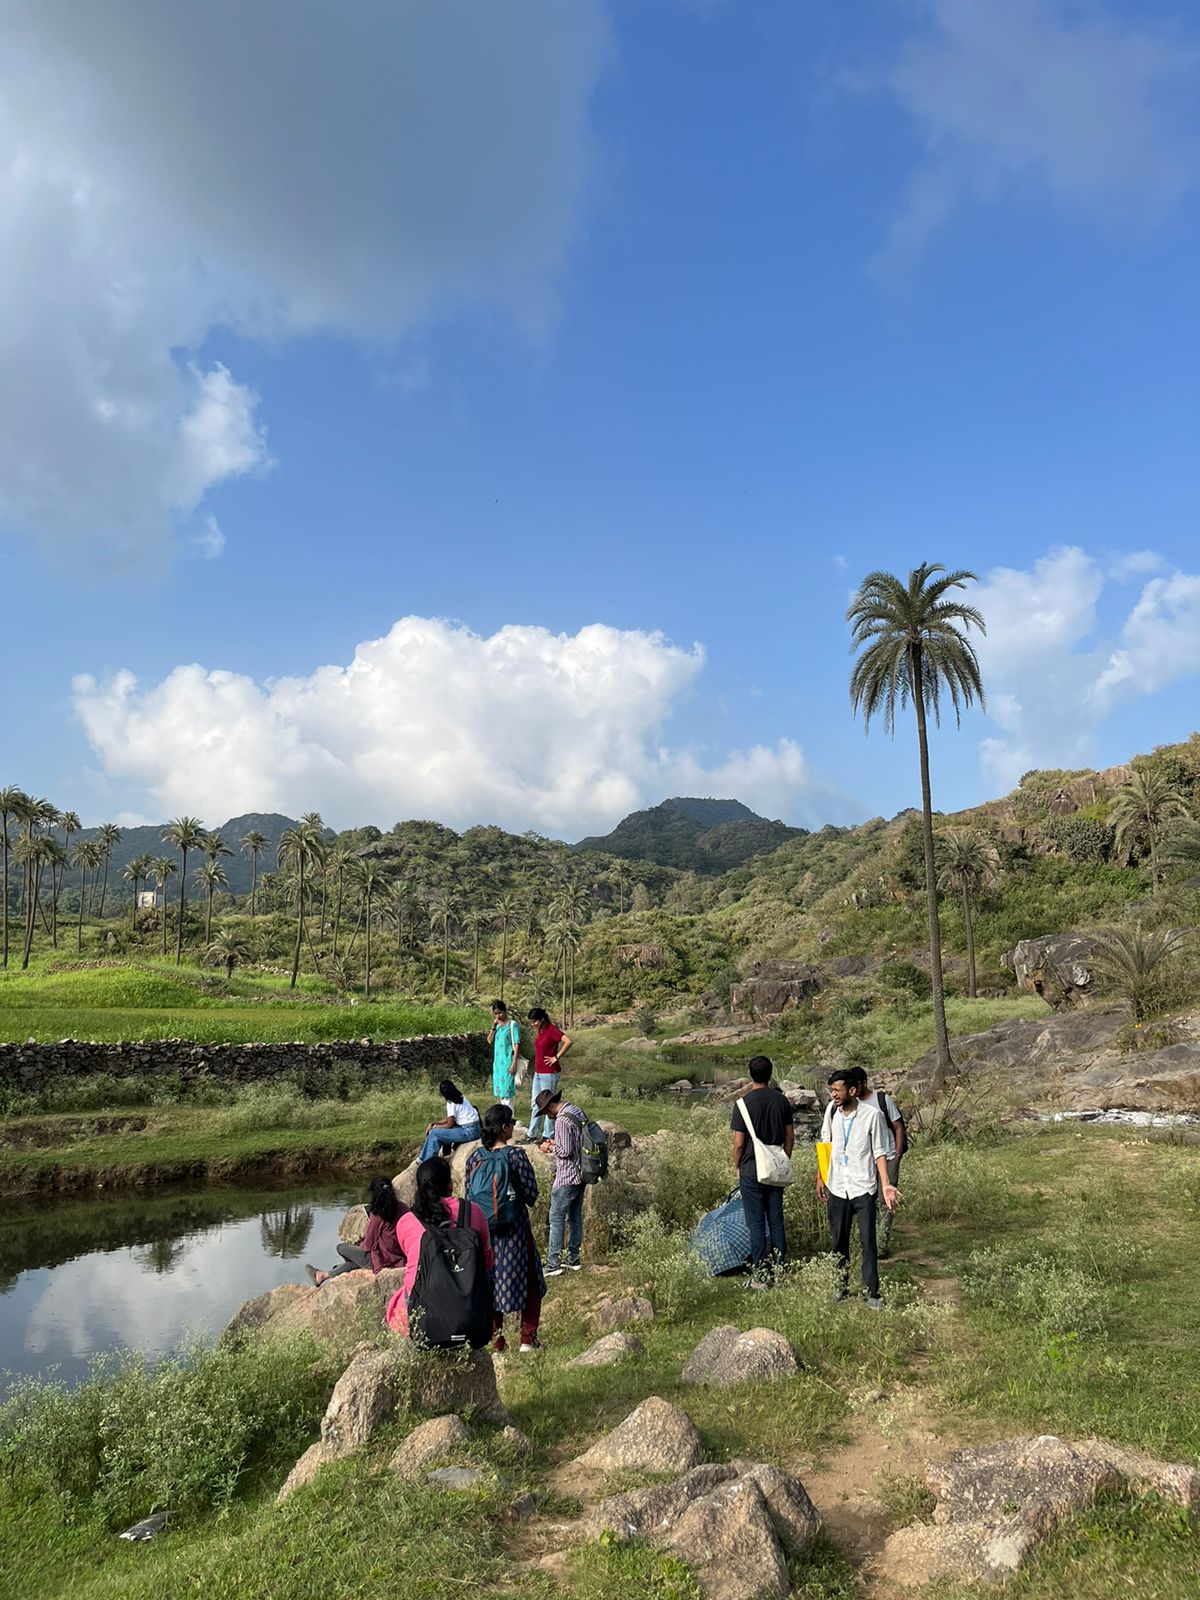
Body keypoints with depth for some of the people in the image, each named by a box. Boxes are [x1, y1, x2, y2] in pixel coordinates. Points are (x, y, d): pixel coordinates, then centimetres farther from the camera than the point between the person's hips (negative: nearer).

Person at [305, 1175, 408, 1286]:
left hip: (382, 1260, -7)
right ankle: (324, 1276, 38)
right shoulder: (401, 1207, -4)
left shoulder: (377, 1215, -20)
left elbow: (367, 1245, -11)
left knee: (341, 1248, 11)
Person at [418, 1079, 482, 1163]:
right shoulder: (460, 1098, 11)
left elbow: (450, 1124, -8)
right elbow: (449, 1119, 17)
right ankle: (424, 1158, 18)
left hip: (469, 1131, -10)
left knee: (433, 1133, -9)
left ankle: (426, 1162, 2)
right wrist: (433, 1124, 10)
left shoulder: (451, 1103, -14)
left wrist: (434, 1127, 6)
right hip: (472, 1128, 10)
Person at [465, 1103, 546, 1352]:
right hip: (514, 1228, -4)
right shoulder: (516, 1155, -16)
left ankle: (497, 1340, 21)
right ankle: (527, 1339, 15)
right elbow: (531, 1194, -12)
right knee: (529, 1280, 12)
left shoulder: (474, 1158, -3)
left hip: (483, 1229, 4)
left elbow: (469, 1195, 4)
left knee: (490, 1280, 15)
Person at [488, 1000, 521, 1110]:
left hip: (507, 1061, -7)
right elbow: (489, 1041, 5)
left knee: (506, 1092, -8)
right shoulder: (497, 1024, 11)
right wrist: (493, 1025, -6)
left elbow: (516, 1044, -11)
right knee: (500, 1092, 9)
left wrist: (514, 1063, -17)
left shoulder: (512, 1024, -8)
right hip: (497, 1062, 7)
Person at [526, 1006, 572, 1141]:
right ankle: (532, 1134, 21)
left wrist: (557, 1057, -20)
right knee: (535, 1103, 13)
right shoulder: (539, 1031, 10)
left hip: (549, 1073, -9)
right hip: (538, 1073, 9)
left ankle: (547, 1136, 9)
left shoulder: (552, 1030, -16)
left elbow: (568, 1042, -28)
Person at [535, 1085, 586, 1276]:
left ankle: (554, 1264, 2)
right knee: (575, 1216, 15)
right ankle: (574, 1259, 23)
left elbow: (565, 1151, -23)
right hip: (580, 1174, 9)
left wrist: (550, 1147, -6)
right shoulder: (577, 1112, 7)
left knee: (557, 1218, -1)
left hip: (567, 1177, -9)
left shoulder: (562, 1120, -21)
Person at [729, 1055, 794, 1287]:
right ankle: (779, 1270, 20)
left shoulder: (743, 1103, -15)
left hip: (751, 1170, -4)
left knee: (756, 1224, 3)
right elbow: (789, 1136, 5)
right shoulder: (782, 1100, -2)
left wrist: (736, 1166, 3)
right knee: (776, 1220, 14)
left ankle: (760, 1275, 8)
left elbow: (739, 1143, -13)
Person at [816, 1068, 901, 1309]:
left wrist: (885, 1185, -12)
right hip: (837, 1188, 4)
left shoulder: (871, 1114, -12)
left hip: (863, 1188, -4)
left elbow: (879, 1152, -5)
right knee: (838, 1242, 12)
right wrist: (820, 1177, 10)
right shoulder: (831, 1110, -2)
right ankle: (841, 1288, 27)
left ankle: (872, 1293, 11)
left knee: (868, 1242, 0)